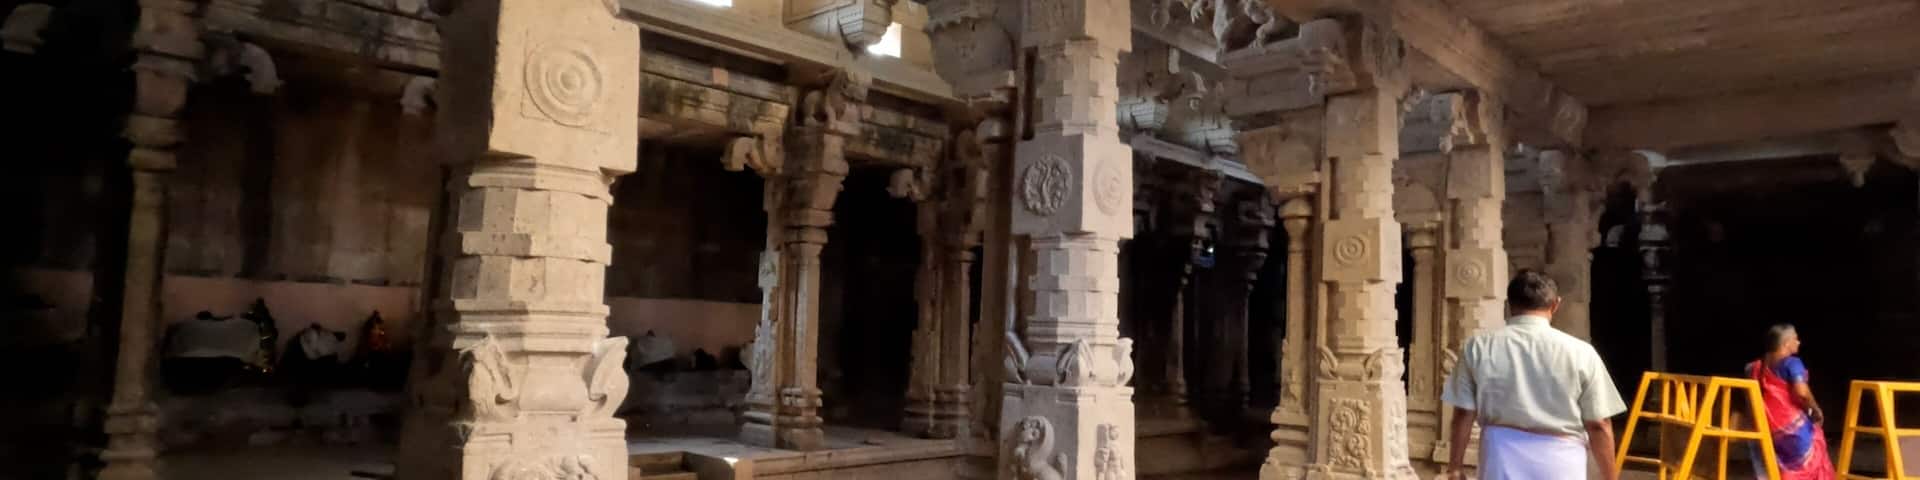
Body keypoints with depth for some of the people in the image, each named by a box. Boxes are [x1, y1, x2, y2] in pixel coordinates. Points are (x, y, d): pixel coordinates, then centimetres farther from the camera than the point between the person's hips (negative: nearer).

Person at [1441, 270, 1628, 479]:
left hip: (1503, 458, 1)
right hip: (1559, 462, -1)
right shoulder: (1579, 352, -6)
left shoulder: (1478, 346, -3)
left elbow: (1463, 414, -2)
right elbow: (1598, 425, -3)